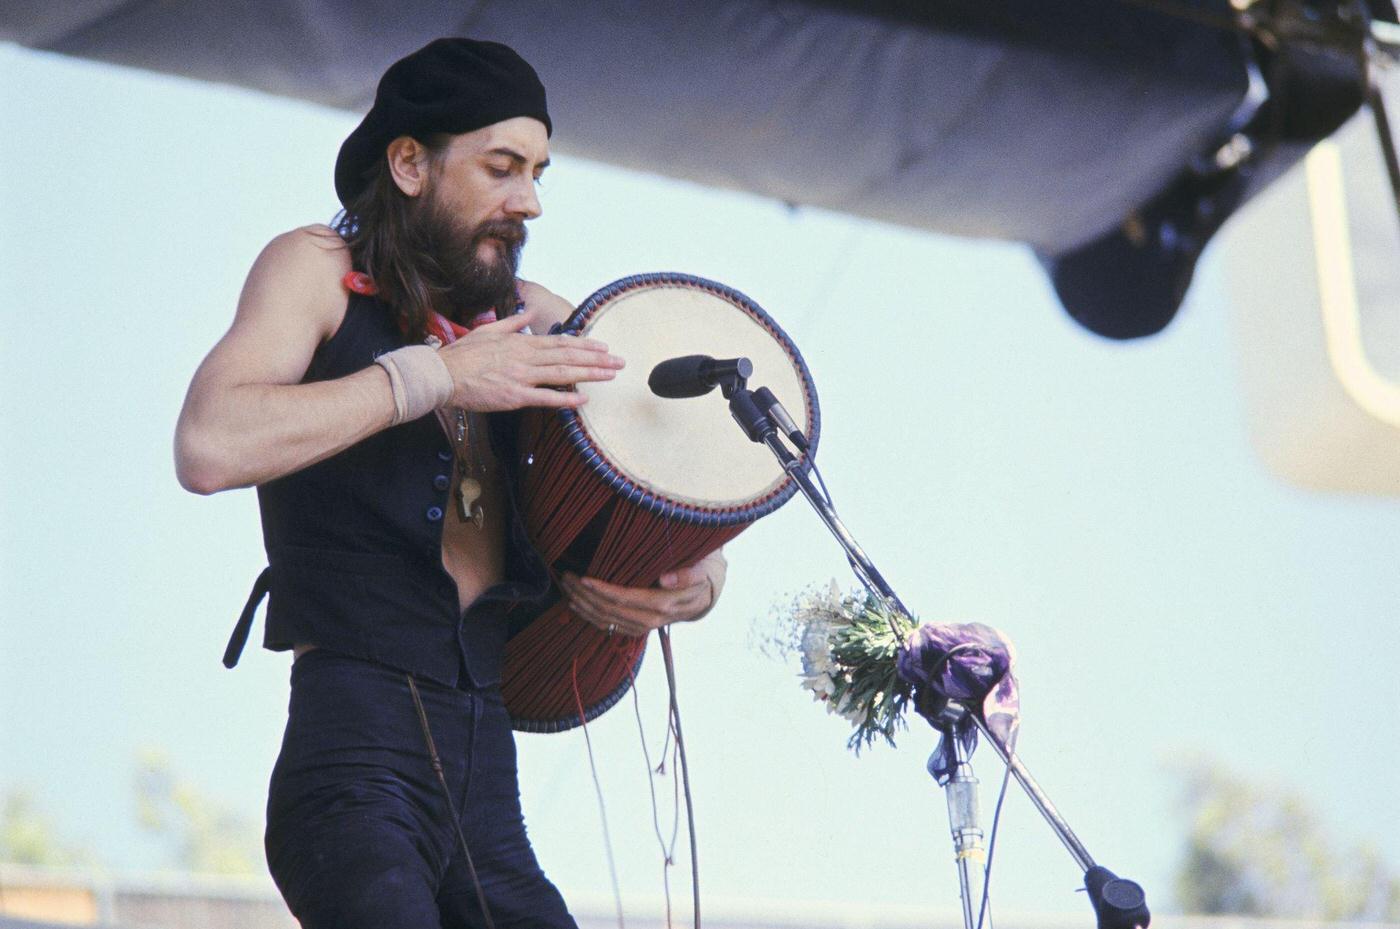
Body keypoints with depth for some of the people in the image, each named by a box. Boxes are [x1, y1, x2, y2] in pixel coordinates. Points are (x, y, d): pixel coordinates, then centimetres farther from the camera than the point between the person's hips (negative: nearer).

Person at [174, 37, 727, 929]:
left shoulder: (536, 322, 16)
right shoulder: (318, 270, 2)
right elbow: (209, 447, -17)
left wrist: (693, 587, -4)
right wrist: (432, 374, -14)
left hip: (487, 778, 6)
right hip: (358, 758, -6)